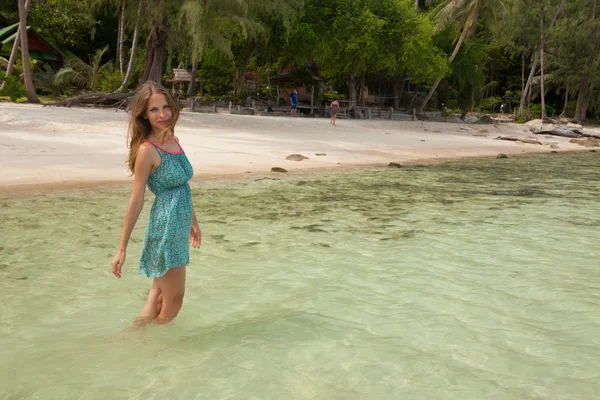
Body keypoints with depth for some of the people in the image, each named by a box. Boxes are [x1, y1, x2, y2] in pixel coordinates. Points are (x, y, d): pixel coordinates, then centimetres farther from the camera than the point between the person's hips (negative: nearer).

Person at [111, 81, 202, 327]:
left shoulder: (173, 140, 8)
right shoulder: (147, 150, -15)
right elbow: (136, 201, -14)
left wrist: (193, 222, 25)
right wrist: (121, 249, -13)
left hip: (179, 226, 8)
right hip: (165, 226, -8)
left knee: (159, 296, 17)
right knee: (173, 301, 5)